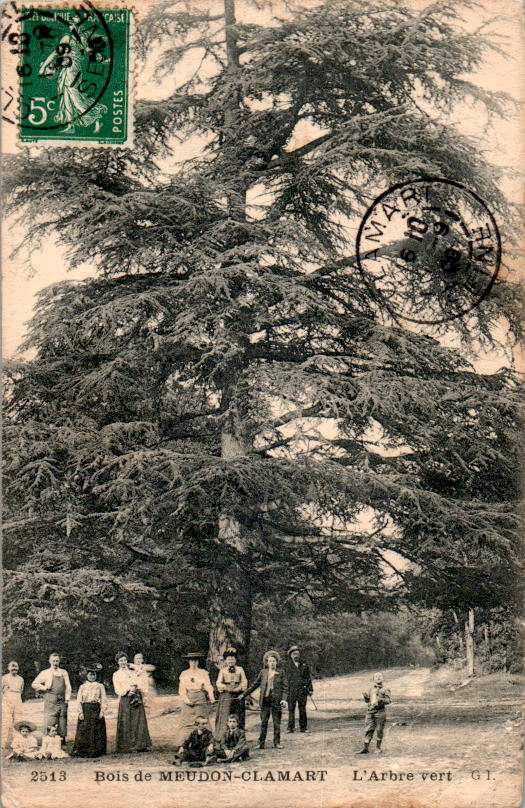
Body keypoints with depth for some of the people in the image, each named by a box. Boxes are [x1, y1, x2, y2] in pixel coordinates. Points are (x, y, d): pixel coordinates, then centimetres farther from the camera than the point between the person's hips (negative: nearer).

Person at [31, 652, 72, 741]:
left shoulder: (64, 672, 15)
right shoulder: (45, 673, 9)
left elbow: (68, 686, 11)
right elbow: (34, 684, 11)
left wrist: (67, 698, -1)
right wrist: (44, 688, -1)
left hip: (62, 701, 3)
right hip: (50, 701, -3)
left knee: (63, 721, 3)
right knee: (50, 723, -9)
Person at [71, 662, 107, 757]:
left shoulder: (100, 686, 9)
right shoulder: (82, 687, 10)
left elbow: (104, 699, 4)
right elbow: (79, 700, 5)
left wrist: (102, 711, -6)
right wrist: (80, 712, -6)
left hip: (96, 710, 0)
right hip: (85, 710, 0)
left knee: (97, 731, -3)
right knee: (84, 731, -4)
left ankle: (96, 751, 2)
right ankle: (83, 751, -1)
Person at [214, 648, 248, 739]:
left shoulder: (240, 669, 13)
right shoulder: (223, 670, 10)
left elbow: (244, 681, 7)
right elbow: (218, 683, 2)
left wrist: (239, 688, -12)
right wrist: (226, 688, -17)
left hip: (238, 695, 1)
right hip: (226, 695, -1)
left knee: (238, 716, 0)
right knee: (224, 716, -6)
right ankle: (222, 737, -4)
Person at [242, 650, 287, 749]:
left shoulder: (280, 673, 3)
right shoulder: (263, 672, 8)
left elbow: (285, 687, 2)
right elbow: (255, 685, 16)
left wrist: (284, 699, -10)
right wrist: (245, 694, 16)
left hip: (276, 700, -1)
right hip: (265, 699, 1)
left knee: (277, 722, 3)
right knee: (263, 722, 1)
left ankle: (277, 742, 11)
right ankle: (261, 743, 6)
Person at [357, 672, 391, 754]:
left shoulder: (385, 689, 3)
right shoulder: (371, 689, 16)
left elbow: (389, 700, -5)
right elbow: (367, 700, 23)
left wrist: (381, 699, -22)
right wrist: (365, 696, 2)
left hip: (380, 711, -4)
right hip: (370, 711, 4)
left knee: (379, 731, 2)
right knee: (368, 730, 0)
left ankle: (378, 748, 14)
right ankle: (365, 749, 0)